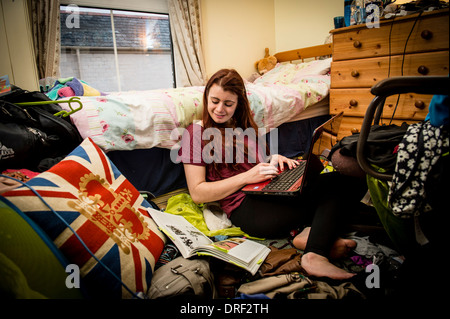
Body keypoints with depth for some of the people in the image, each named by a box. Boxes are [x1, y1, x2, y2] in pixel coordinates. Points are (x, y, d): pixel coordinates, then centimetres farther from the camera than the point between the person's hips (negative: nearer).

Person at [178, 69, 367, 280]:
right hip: (246, 209, -7)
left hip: (272, 192, 8)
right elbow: (197, 193, -6)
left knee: (347, 181, -13)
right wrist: (247, 177, -16)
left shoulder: (245, 126, 22)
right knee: (335, 190, -20)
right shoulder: (196, 132, 1)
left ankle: (312, 241, -25)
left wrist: (274, 160, 2)